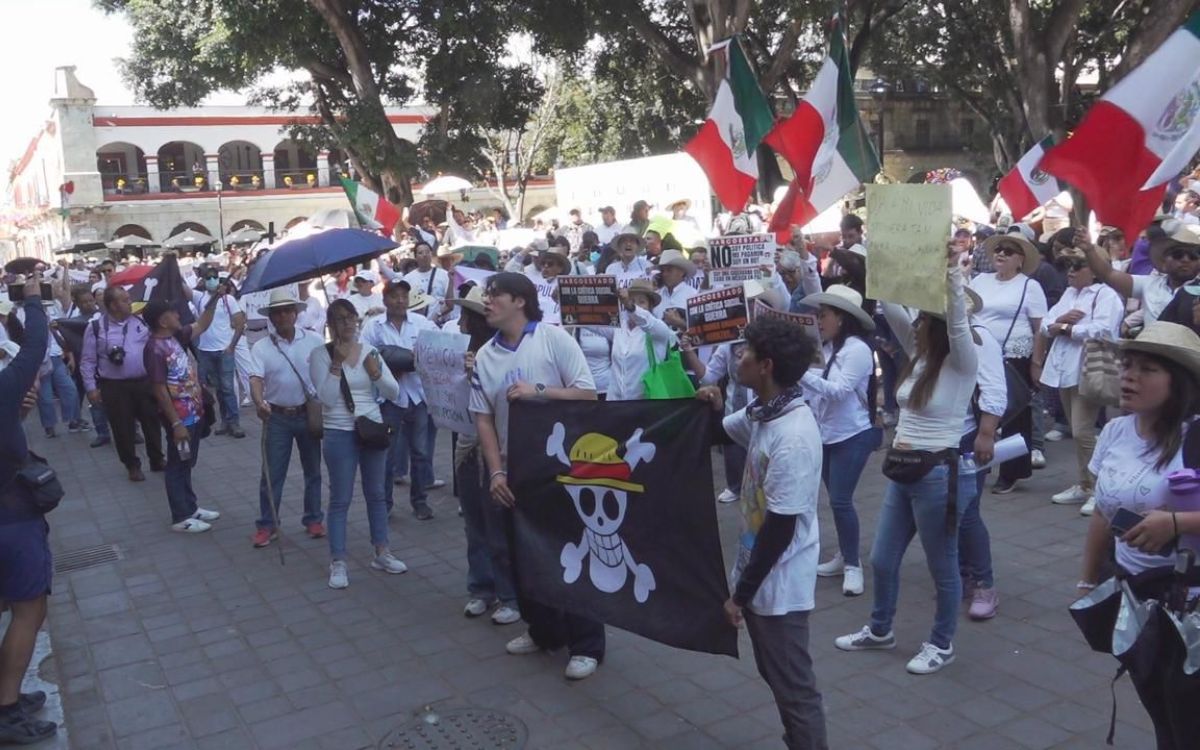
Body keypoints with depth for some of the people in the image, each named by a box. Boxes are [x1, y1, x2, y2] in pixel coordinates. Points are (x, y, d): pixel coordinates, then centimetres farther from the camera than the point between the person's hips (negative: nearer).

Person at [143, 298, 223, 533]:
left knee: (187, 464, 19)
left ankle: (191, 507, 32)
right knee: (178, 465, 3)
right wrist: (176, 424, -22)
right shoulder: (155, 349, -21)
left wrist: (214, 299, 6)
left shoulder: (175, 337, 4)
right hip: (179, 418, -9)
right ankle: (181, 518, 13)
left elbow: (201, 326, 19)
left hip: (193, 413, 9)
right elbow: (160, 391, -22)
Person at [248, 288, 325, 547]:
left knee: (313, 470, 11)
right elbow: (255, 379, -16)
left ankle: (313, 520, 24)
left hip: (309, 414, 1)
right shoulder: (261, 347, -4)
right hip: (277, 418, -1)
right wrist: (259, 402, -35)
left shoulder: (313, 340, -2)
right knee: (272, 474, 4)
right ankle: (266, 525, 14)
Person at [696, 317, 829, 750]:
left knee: (794, 688, 7)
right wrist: (712, 408, -4)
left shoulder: (793, 438, -27)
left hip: (779, 584, -9)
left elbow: (780, 529, -24)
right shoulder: (761, 412, 0)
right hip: (760, 573, 9)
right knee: (775, 676, 23)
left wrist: (741, 593, -16)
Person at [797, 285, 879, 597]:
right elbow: (817, 389, 9)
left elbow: (839, 391, -24)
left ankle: (853, 565, 2)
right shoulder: (826, 348, 7)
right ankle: (844, 556, 25)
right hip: (826, 435, 8)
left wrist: (801, 374, -30)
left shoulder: (857, 349, -16)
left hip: (852, 437, -8)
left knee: (841, 500, -9)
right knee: (836, 499, 13)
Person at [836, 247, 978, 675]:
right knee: (883, 560, 16)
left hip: (939, 475, -8)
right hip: (902, 471, 8)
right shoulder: (919, 356, 6)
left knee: (942, 567, 9)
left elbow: (958, 322, -30)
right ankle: (880, 630, 36)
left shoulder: (962, 364, -12)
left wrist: (952, 270, -36)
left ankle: (942, 644, 27)